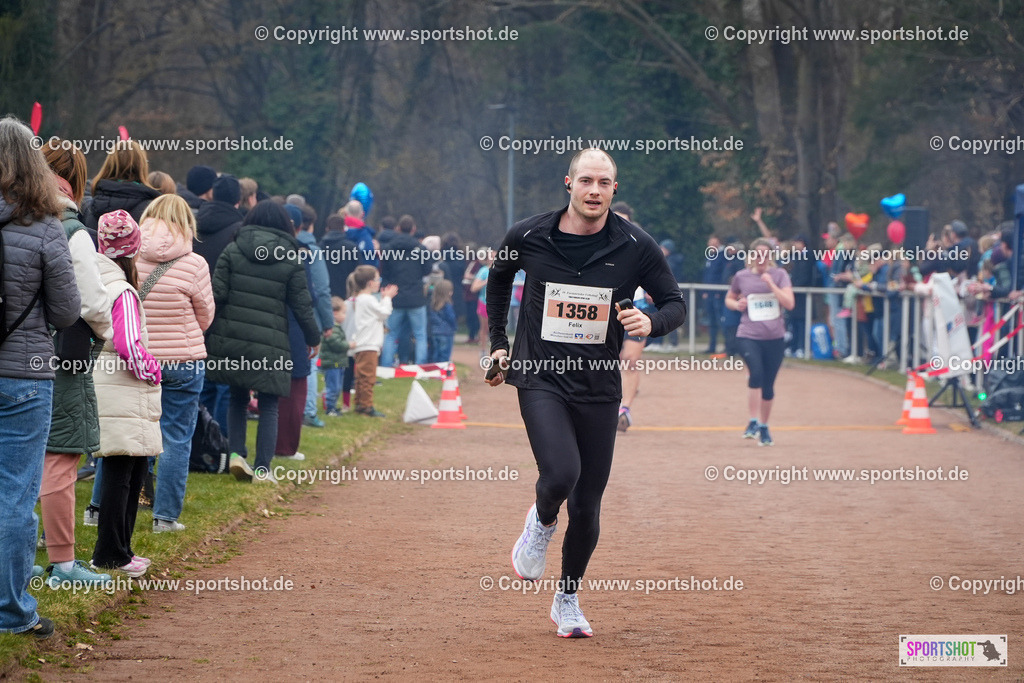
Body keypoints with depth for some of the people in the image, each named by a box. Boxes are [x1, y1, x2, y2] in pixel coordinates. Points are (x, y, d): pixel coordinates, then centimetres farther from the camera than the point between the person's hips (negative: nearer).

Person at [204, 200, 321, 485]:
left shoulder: (232, 251, 2)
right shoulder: (291, 261, 0)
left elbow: (217, 294, -3)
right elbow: (302, 305, 2)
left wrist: (205, 329, 7)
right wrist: (313, 338, 16)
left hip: (230, 337, 2)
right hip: (270, 342, -2)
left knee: (237, 397, 18)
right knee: (268, 406, 5)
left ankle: (236, 453, 6)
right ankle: (263, 468, 2)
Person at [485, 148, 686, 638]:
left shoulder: (636, 247, -6)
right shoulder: (528, 237, -4)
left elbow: (675, 304, 3)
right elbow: (499, 277, 17)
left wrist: (651, 323, -19)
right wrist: (498, 343, 17)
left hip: (599, 390, 2)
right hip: (540, 380, -1)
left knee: (587, 506, 5)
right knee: (561, 473, -26)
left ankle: (568, 600, 28)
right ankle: (541, 524, 10)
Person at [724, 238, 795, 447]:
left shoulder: (780, 275, 2)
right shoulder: (741, 277, 4)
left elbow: (789, 303, -9)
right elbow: (729, 299, 20)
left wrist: (771, 284, -17)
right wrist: (736, 304, -2)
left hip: (775, 337, 1)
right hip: (748, 336, -1)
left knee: (768, 385, 6)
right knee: (756, 372, -26)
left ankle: (764, 427, 24)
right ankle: (753, 422, -21)